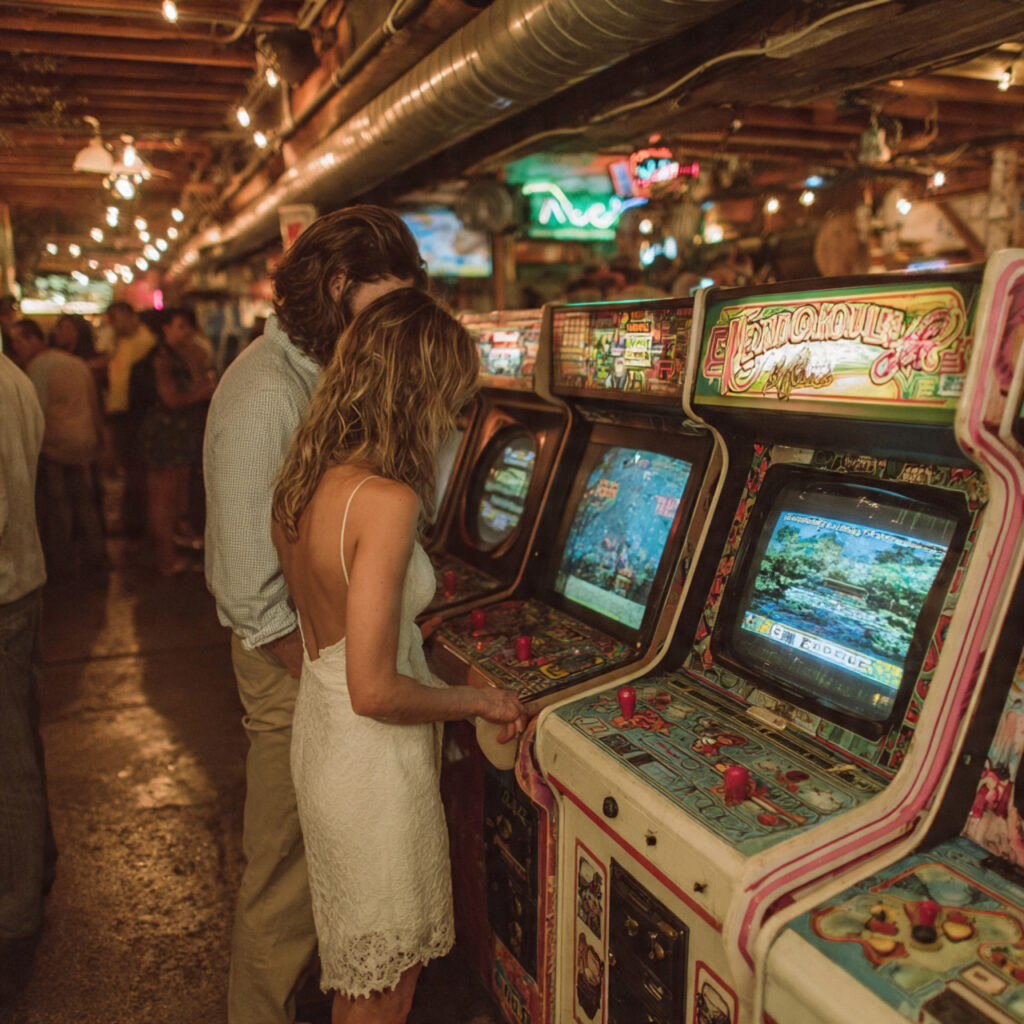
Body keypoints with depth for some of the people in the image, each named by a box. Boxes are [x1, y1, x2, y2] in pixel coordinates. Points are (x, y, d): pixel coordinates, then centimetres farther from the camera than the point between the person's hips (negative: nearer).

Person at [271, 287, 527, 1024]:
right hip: (375, 769, -8)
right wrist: (478, 700, -11)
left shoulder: (304, 482, 0)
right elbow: (375, 692, -26)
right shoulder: (386, 501, -27)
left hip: (319, 735, 8)